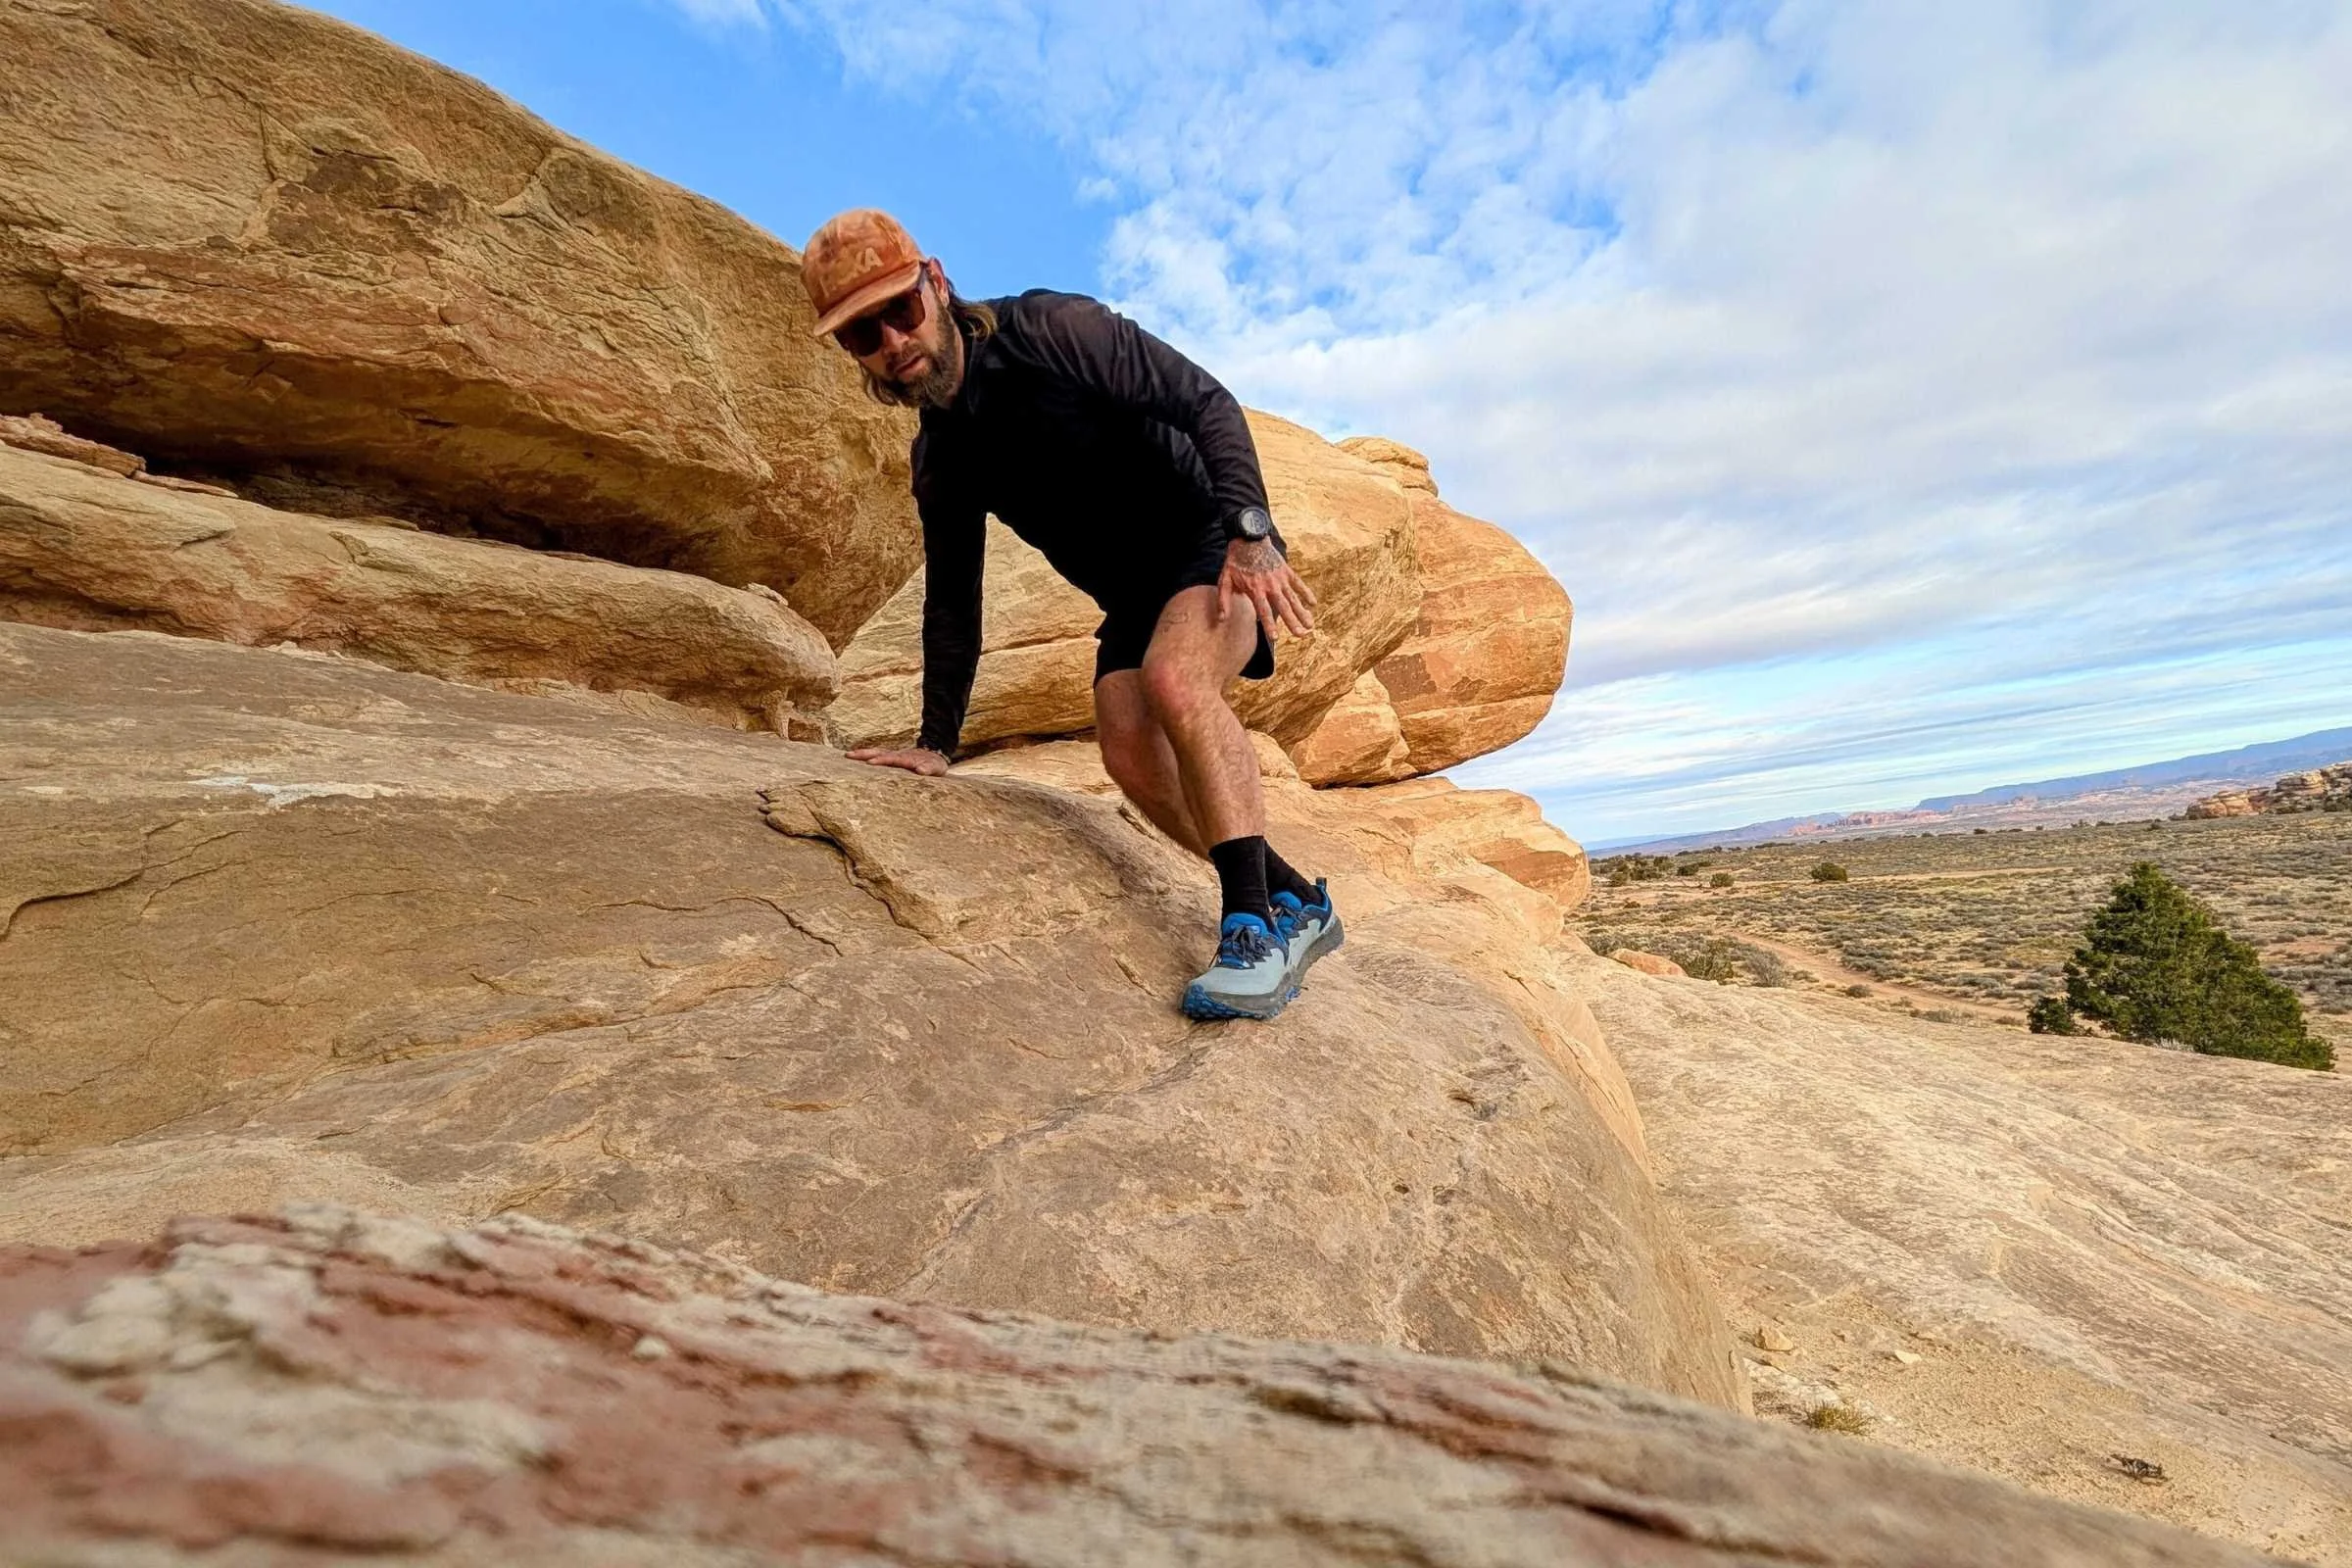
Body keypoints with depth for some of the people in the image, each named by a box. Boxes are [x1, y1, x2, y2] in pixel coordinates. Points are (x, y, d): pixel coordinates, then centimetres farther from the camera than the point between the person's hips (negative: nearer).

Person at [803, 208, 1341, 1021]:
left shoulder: (1051, 330, -14)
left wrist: (1250, 531, -31)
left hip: (1216, 541, -6)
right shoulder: (939, 461, 5)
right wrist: (936, 742, 9)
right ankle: (1296, 903, 1)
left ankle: (1258, 925, -28)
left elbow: (1206, 401, -18)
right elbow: (951, 604, 11)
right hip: (1132, 596, 6)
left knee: (1173, 679, -34)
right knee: (1131, 754, -15)